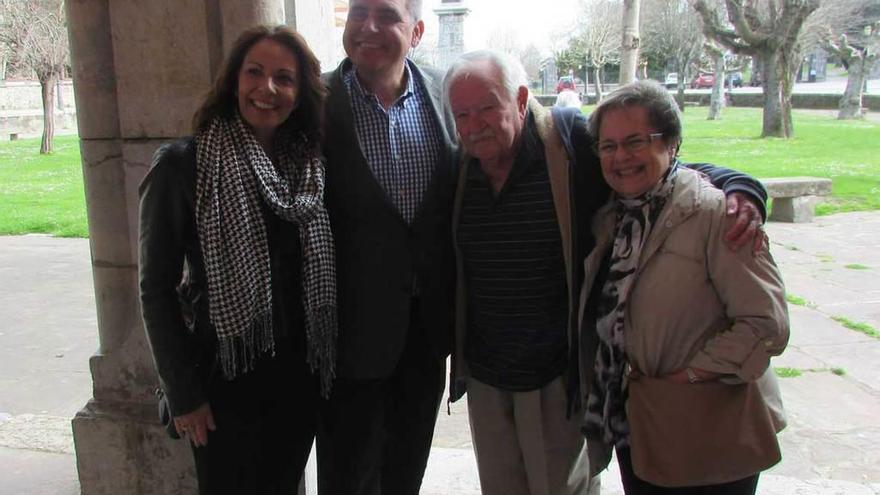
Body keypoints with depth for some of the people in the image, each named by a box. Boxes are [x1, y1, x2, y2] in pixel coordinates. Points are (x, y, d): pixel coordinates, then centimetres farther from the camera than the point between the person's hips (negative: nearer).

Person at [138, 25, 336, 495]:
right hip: (225, 379, -4)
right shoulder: (183, 165, -11)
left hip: (300, 375, 4)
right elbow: (157, 288, -8)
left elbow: (319, 275, 8)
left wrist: (327, 364, 5)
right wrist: (183, 394, -9)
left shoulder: (310, 166, 2)